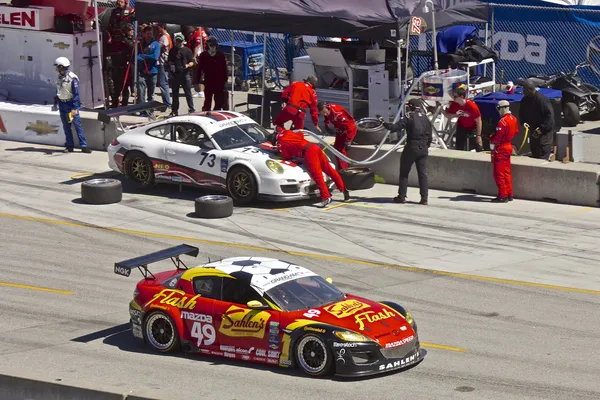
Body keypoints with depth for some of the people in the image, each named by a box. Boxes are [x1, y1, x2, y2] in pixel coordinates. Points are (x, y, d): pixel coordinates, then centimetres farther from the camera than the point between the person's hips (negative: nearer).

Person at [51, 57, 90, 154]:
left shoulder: (72, 78, -15)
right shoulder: (60, 77, 8)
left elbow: (76, 94, -16)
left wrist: (74, 108, -21)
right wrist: (55, 103, 23)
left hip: (71, 105, -7)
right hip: (62, 105, 7)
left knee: (77, 125, -7)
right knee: (66, 127, 8)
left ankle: (83, 146, -6)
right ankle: (69, 146, 14)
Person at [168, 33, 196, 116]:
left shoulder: (187, 50, 4)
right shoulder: (172, 51, 14)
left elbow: (192, 62, 2)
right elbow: (169, 61, 20)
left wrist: (187, 65, -18)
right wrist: (171, 66, -1)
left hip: (185, 74, -4)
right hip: (175, 74, 4)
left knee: (188, 92, -4)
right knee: (175, 93, 9)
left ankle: (191, 109, 0)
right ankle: (174, 111, 15)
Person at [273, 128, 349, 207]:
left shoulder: (280, 143, 3)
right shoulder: (289, 132, 24)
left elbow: (287, 156, 8)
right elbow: (301, 135, 38)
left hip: (308, 152, -8)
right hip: (314, 147, 8)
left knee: (317, 175, -14)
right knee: (329, 169, 10)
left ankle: (326, 197, -23)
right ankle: (343, 189, 14)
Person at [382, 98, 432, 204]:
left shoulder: (409, 116, -7)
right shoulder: (426, 118, 9)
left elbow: (395, 127, -12)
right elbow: (430, 136, 11)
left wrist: (384, 124, 2)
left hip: (411, 148, -4)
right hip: (423, 149, 4)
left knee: (404, 173, 8)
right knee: (423, 174, 5)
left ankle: (401, 197, 8)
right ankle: (424, 198, 1)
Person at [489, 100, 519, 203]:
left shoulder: (503, 121, -23)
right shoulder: (513, 119, 5)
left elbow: (497, 136, -22)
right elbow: (516, 132, 15)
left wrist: (491, 141, -3)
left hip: (500, 149, -9)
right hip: (509, 146, 9)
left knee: (499, 173, -2)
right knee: (507, 172, 16)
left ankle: (502, 196, -1)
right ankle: (509, 194, 21)